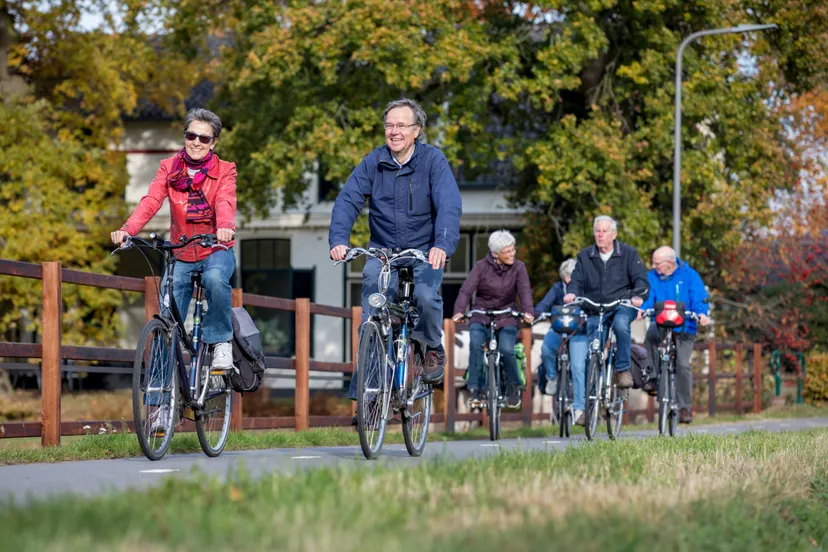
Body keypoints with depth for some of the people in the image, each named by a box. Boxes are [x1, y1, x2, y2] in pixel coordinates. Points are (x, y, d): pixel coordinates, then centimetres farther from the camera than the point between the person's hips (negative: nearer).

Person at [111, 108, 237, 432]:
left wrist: (225, 228, -44)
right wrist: (127, 230, -31)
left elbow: (225, 202, -21)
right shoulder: (169, 168, 3)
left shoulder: (224, 171, -1)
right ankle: (164, 401, 3)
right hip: (181, 256, 2)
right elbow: (151, 201, -12)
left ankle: (220, 342, -16)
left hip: (216, 251, -2)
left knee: (215, 278, -38)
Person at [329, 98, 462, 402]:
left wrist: (443, 245, -40)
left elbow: (449, 205, -22)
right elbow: (348, 200, -13)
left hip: (425, 253, -2)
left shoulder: (433, 160, -10)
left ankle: (433, 348, 2)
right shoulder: (373, 162, -3)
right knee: (371, 321, -12)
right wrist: (338, 239, -31)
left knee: (426, 296, -29)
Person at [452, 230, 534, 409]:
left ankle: (514, 387, 2)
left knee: (506, 349, -25)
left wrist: (528, 311, -36)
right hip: (481, 316, 0)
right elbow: (466, 290, -15)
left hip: (506, 318, 0)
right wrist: (459, 311, -34)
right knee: (475, 344, -29)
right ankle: (476, 390, -18)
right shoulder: (482, 266, -6)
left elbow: (525, 291, -15)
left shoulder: (519, 268, -2)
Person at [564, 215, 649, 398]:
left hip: (622, 305, -3)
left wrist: (638, 296, -24)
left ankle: (623, 369, -24)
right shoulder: (585, 256, 12)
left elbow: (640, 279, -2)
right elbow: (577, 280, 5)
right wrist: (572, 293, -19)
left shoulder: (628, 254, 6)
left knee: (621, 324, -36)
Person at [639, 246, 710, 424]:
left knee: (682, 365, -11)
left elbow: (699, 297, -8)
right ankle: (653, 377, -20)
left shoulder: (689, 275, 1)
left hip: (684, 327, -1)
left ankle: (685, 407, 2)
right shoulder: (652, 277, 6)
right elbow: (647, 296, -6)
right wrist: (641, 309, -29)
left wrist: (701, 313, -29)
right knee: (652, 332, -34)